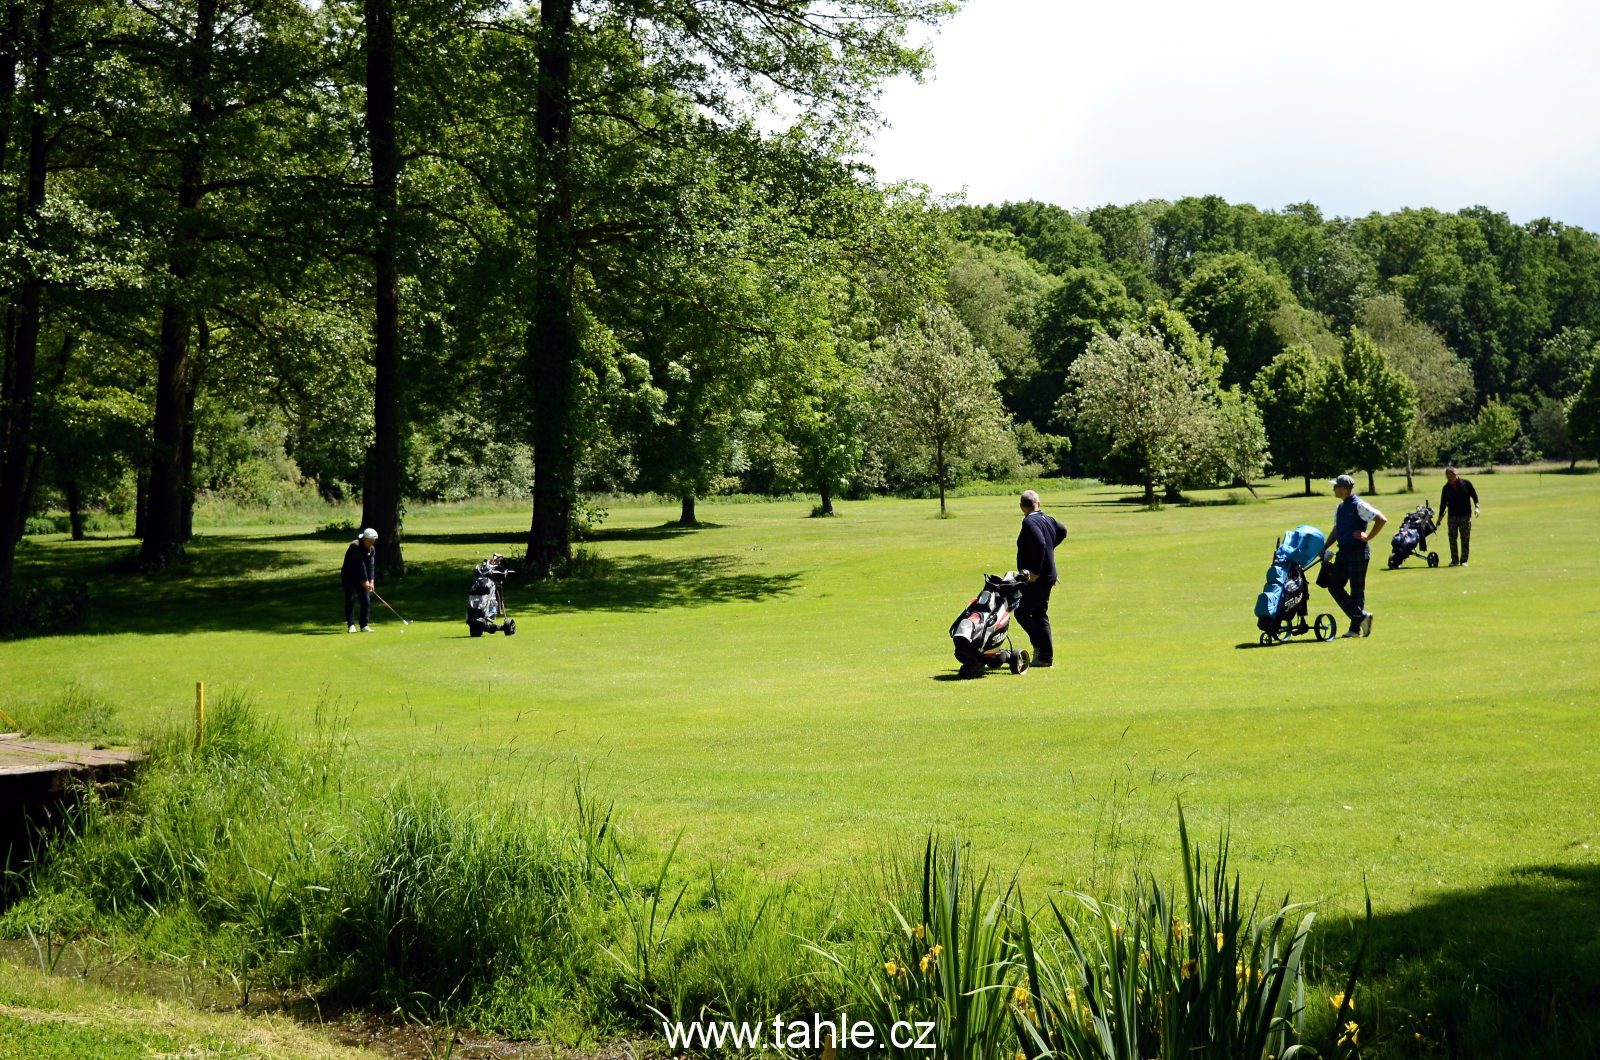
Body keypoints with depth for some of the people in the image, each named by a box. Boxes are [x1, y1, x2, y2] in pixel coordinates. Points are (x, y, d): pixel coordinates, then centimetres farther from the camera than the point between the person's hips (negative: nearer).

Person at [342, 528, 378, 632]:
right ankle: (350, 625, -7)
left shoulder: (372, 549, 1)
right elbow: (360, 565, -24)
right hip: (349, 577, -6)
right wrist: (365, 581, -24)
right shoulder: (355, 546, -21)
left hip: (361, 579, 6)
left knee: (366, 600, -1)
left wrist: (371, 581, -18)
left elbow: (371, 565, -6)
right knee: (350, 600, -12)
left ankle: (364, 625, 5)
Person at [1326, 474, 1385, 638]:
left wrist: (1368, 537, -13)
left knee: (1357, 591, -2)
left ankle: (1355, 628, 5)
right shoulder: (1340, 508, 14)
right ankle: (1361, 617, 9)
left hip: (1358, 552, -9)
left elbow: (1381, 520, -17)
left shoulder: (1359, 506, -13)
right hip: (1343, 552, 9)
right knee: (1334, 587, 4)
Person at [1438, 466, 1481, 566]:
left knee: (1465, 539, 1)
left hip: (1465, 516, -1)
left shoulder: (1466, 483, -3)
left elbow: (1474, 495, 5)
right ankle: (1454, 560, 3)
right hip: (1452, 516, 1)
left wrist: (1476, 507, -8)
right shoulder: (1446, 488, 2)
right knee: (1452, 538, -6)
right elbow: (1443, 504, 8)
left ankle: (1464, 560, 8)